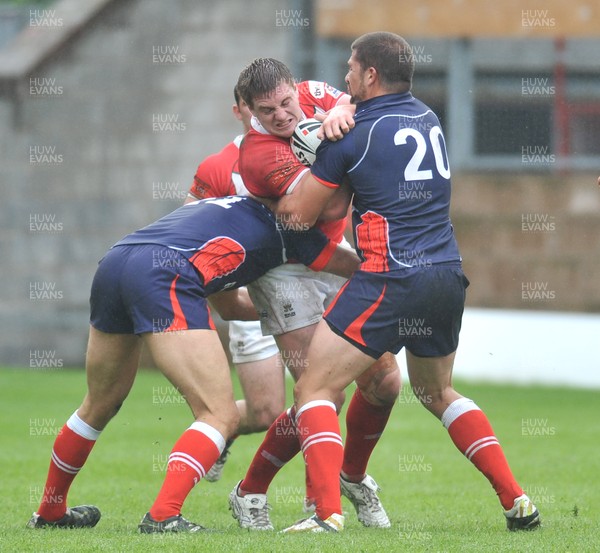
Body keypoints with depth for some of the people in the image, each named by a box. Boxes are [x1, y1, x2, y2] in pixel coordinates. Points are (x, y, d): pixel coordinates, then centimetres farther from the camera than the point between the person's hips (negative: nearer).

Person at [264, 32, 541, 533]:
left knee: (314, 391, -1)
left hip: (390, 280, -7)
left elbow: (299, 214, -2)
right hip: (448, 276, 7)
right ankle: (517, 501, 19)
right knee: (437, 392, 27)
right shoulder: (428, 120, 13)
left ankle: (328, 512, -18)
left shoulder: (354, 135, -7)